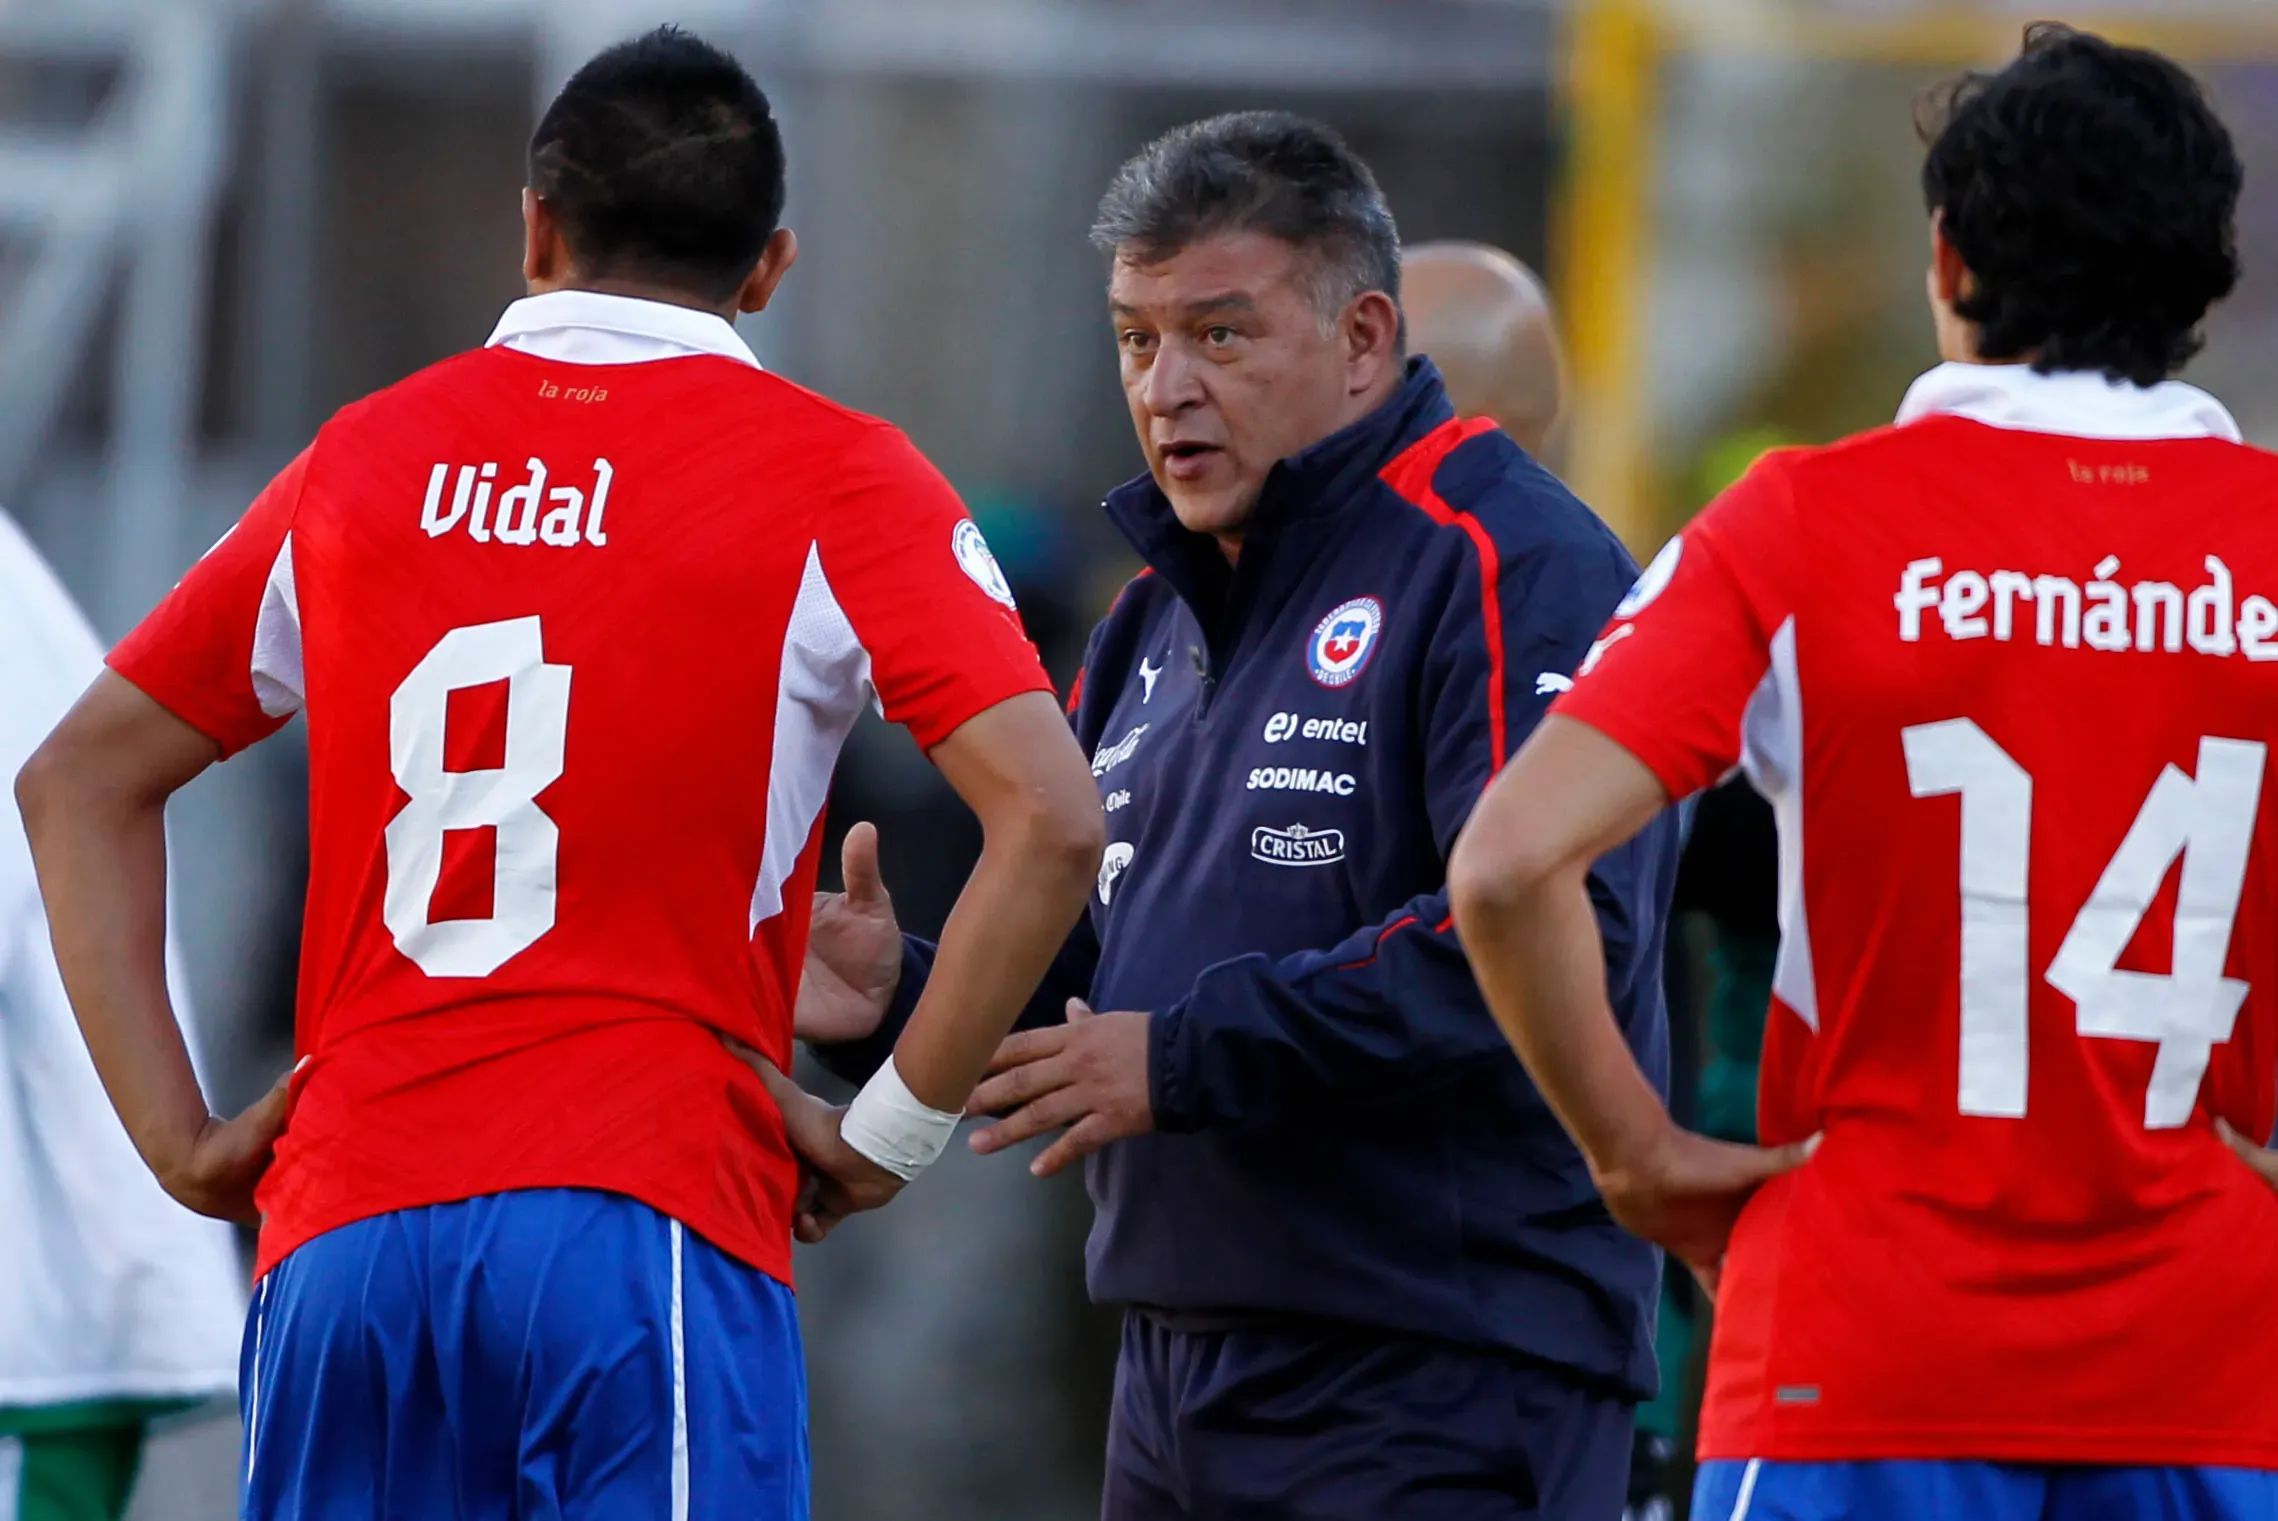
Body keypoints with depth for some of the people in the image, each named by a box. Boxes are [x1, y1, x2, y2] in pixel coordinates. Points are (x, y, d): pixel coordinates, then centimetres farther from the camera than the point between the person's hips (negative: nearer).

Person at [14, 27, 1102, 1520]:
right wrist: (889, 1134, -1)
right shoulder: (831, 478, 2)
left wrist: (180, 1139, 16)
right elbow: (1050, 821, -9)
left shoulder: (363, 462, 15)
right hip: (647, 1221, -4)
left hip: (343, 1236, 4)